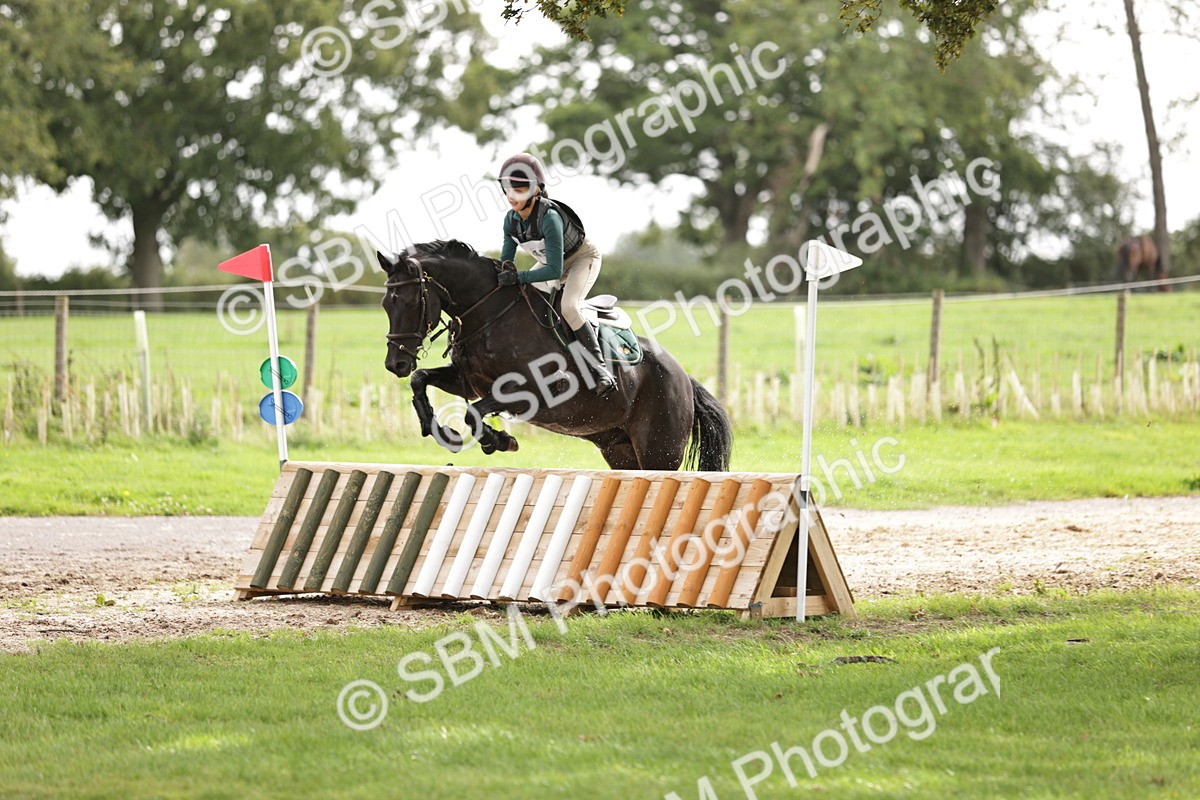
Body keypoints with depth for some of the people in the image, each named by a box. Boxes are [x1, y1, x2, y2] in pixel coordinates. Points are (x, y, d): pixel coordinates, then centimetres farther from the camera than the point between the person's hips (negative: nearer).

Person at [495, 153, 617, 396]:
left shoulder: (549, 218, -38)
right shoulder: (511, 219, -15)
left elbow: (555, 270, -39)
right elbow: (506, 261, -3)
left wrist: (518, 277, -44)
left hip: (584, 257, -8)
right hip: (551, 261, 8)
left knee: (569, 307, -30)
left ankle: (600, 366, -24)